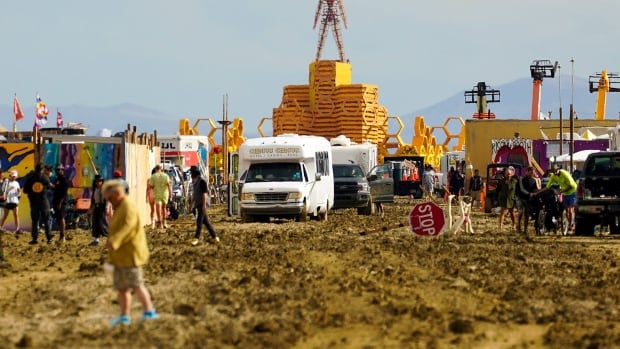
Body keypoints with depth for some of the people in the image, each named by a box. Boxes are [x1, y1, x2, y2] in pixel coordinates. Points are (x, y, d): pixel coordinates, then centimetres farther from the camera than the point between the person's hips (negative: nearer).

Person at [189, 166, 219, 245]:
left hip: (202, 204, -9)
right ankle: (214, 235, 13)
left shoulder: (202, 181, -12)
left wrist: (204, 204, -21)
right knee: (205, 221, 9)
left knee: (199, 220, -11)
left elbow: (204, 193, -16)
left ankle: (196, 238, -12)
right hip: (198, 204, 9)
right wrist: (192, 204, 20)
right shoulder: (194, 182, 15)